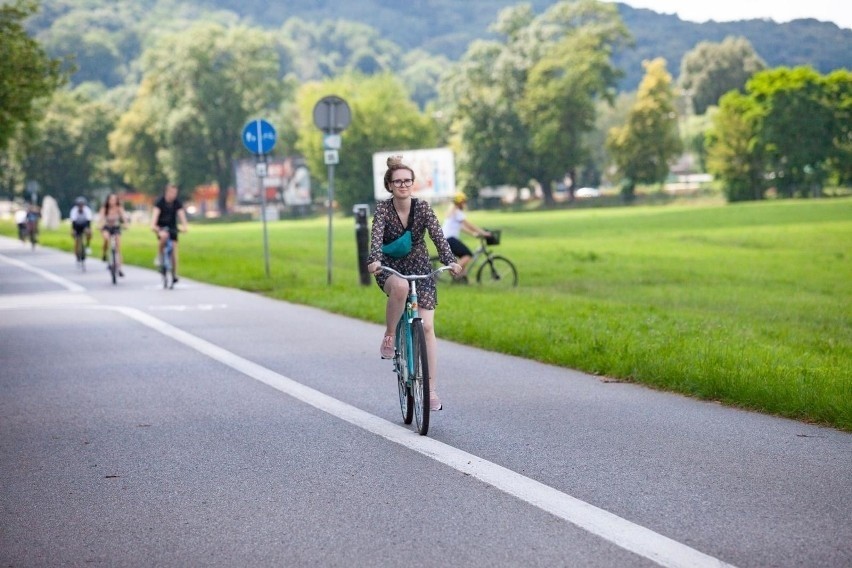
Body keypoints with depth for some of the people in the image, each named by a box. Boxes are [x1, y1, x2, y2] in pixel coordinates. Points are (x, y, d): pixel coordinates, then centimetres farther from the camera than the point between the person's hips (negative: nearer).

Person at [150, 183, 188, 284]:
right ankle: (159, 256, -15)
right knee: (164, 236, -37)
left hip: (172, 227, 2)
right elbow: (156, 213, -30)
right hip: (161, 227, -2)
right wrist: (153, 225, -47)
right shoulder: (160, 201, -17)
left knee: (174, 250, -3)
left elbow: (181, 214, -23)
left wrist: (184, 226, -41)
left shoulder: (177, 202, -11)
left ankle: (174, 275, 4)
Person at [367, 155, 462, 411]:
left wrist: (450, 260, -36)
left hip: (420, 270, 2)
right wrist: (374, 260, -47)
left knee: (427, 327, -8)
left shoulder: (422, 207, -8)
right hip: (390, 270, -2)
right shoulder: (383, 209, -12)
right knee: (400, 287, -40)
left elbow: (437, 235, -18)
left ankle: (431, 390, -4)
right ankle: (389, 336, -18)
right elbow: (376, 236, -27)